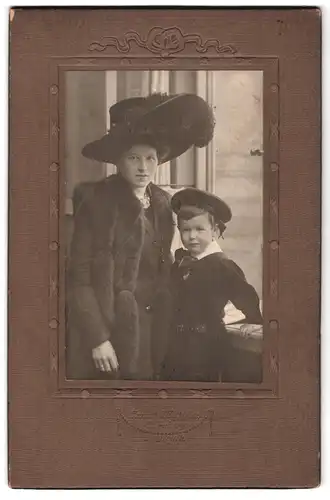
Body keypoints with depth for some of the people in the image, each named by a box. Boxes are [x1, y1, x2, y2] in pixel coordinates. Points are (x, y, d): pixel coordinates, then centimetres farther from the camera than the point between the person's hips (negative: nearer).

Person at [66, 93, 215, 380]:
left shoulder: (162, 203, 7)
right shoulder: (97, 201, -10)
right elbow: (79, 278, -12)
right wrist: (97, 337, -17)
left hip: (150, 330, 5)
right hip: (107, 326, -5)